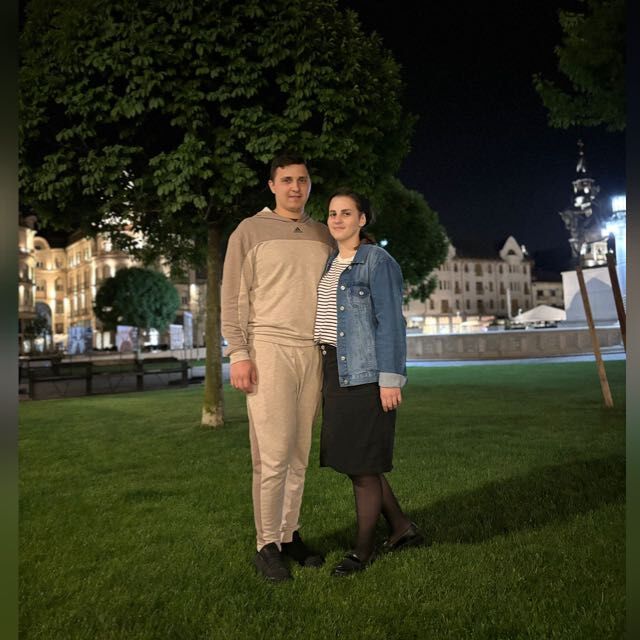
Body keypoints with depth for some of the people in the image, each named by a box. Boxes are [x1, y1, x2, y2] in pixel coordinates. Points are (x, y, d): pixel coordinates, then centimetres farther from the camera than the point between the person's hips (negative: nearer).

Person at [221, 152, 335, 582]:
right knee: (274, 455, -6)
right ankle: (267, 546, 7)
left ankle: (290, 535, 19)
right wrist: (238, 354, -10)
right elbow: (234, 296, -1)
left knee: (300, 454, 7)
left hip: (313, 352, 4)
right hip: (269, 348, -4)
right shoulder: (251, 231, 3)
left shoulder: (323, 236, 16)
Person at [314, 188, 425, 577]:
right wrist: (325, 379, 16)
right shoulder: (330, 265, 16)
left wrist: (391, 379, -18)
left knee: (361, 461, -1)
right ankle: (403, 529, 27)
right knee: (350, 457, 11)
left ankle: (364, 549, 16)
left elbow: (391, 322, -12)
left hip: (367, 371, -8)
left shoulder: (378, 261, -6)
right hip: (336, 369, 8)